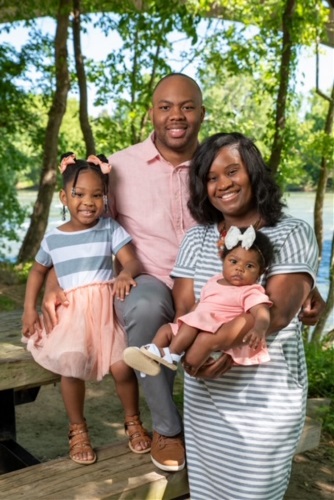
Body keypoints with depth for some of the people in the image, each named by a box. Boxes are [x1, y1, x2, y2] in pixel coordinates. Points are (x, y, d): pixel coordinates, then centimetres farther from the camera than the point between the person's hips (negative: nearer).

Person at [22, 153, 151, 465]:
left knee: (122, 367, -12)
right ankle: (78, 430, 9)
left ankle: (133, 421, 19)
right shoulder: (53, 238, 8)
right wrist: (29, 309, 12)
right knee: (72, 368, -17)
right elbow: (38, 271, 22)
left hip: (107, 308, -1)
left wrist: (126, 274, -34)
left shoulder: (110, 229, 0)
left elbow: (132, 261, -10)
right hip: (71, 312, 2)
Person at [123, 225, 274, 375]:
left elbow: (262, 312, -21)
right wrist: (180, 323, 17)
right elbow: (199, 305, 26)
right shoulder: (213, 282, 18)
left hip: (220, 333, -8)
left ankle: (172, 355, -31)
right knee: (167, 328, 2)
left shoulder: (251, 293, -5)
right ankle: (153, 357, -19)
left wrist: (259, 329, -44)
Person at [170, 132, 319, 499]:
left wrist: (212, 341, -28)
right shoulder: (197, 238, 5)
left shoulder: (292, 234, -7)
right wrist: (205, 349, -25)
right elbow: (184, 309, -4)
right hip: (204, 394, 3)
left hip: (269, 398, -3)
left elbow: (276, 311, -19)